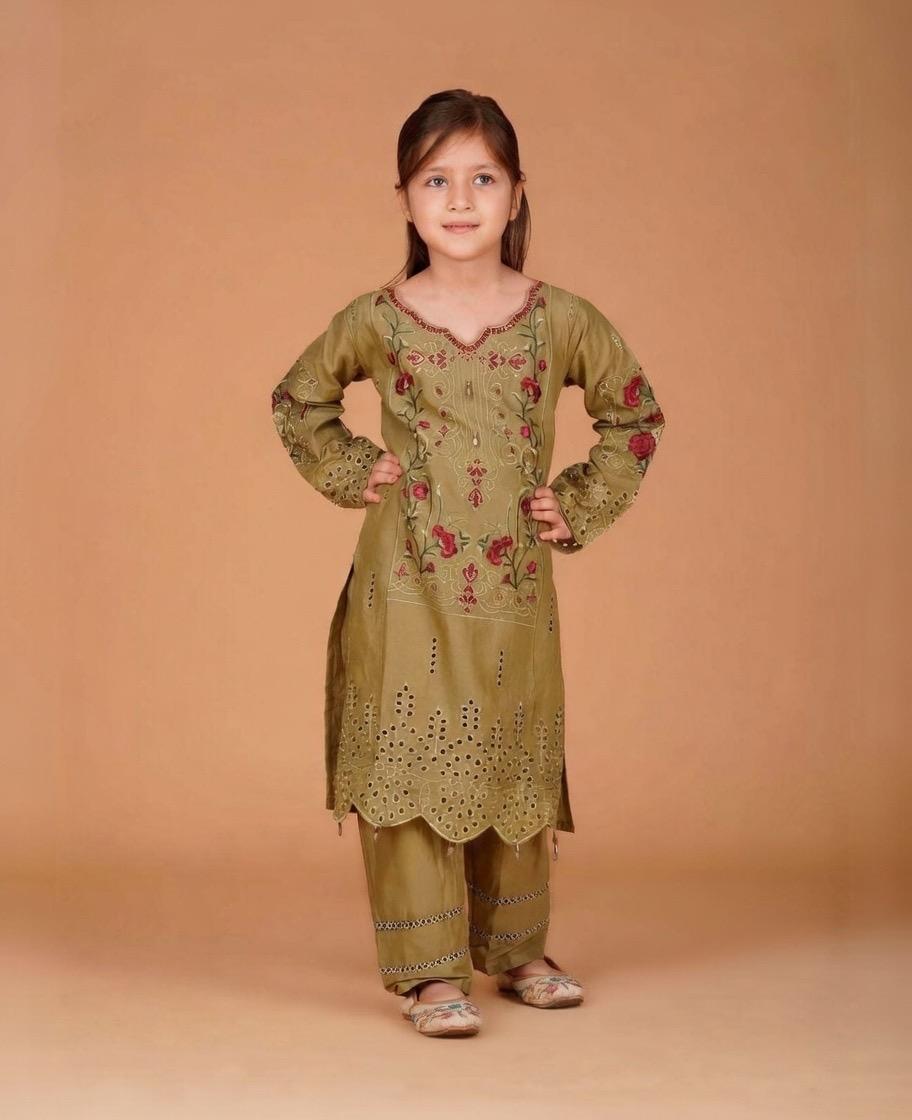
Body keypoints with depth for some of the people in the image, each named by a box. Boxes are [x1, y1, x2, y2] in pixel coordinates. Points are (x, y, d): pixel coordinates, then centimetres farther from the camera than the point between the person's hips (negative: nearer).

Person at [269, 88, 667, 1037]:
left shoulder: (562, 320, -1)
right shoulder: (375, 321, -2)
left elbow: (637, 417, 12)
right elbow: (296, 401, 15)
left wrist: (580, 507, 3)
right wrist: (350, 473, 2)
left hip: (515, 590, 2)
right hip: (407, 587, -1)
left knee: (517, 769, 12)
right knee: (412, 766, -2)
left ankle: (514, 949, 28)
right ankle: (429, 969, 6)